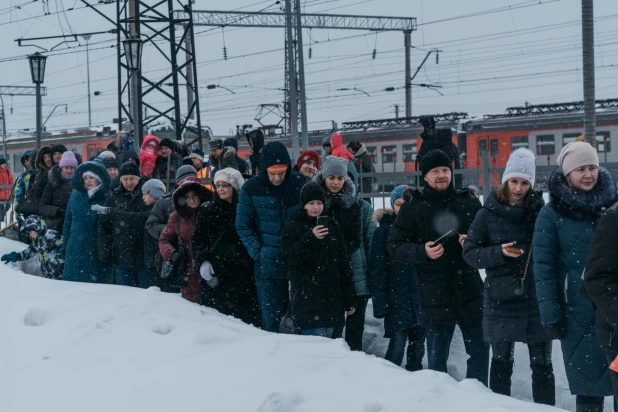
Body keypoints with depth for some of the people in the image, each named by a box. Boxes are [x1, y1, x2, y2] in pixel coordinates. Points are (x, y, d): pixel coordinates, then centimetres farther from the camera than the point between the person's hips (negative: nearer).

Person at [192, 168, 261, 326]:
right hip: (215, 274, 1)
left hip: (243, 273, -1)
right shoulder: (207, 211, 11)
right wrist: (202, 261, -7)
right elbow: (197, 240, 8)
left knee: (247, 316, -5)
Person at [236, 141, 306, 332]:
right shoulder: (251, 188, -5)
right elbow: (243, 226, 1)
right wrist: (257, 252, -7)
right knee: (271, 318, 1)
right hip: (268, 265, -1)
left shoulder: (300, 184, -3)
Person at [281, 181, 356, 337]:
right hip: (306, 297, -4)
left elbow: (344, 263, 14)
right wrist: (309, 239, -24)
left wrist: (349, 299, 11)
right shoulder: (292, 228, 1)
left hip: (332, 297, 5)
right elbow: (290, 258, -11)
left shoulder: (332, 227, 13)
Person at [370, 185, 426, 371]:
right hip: (398, 300, -4)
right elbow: (377, 270, -5)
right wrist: (380, 303, -12)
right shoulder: (384, 230, -1)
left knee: (418, 345, 9)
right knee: (397, 346, -7)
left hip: (420, 298, 4)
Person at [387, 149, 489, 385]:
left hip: (470, 292, 2)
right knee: (437, 357, 5)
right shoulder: (412, 208, 1)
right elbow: (394, 246, 0)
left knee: (480, 351, 8)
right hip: (435, 295, -2)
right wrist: (422, 252, -17)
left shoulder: (468, 202, 6)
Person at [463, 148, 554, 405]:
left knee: (542, 364, 6)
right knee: (502, 362, 9)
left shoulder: (541, 210, 1)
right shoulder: (488, 213, -1)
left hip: (537, 300, 1)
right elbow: (469, 252, -1)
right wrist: (499, 253, -16)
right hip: (501, 300, -1)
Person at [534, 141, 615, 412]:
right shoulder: (552, 214, -3)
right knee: (589, 385, 1)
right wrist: (550, 313, -10)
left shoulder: (611, 204, 6)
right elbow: (543, 267, -5)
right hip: (579, 313, -3)